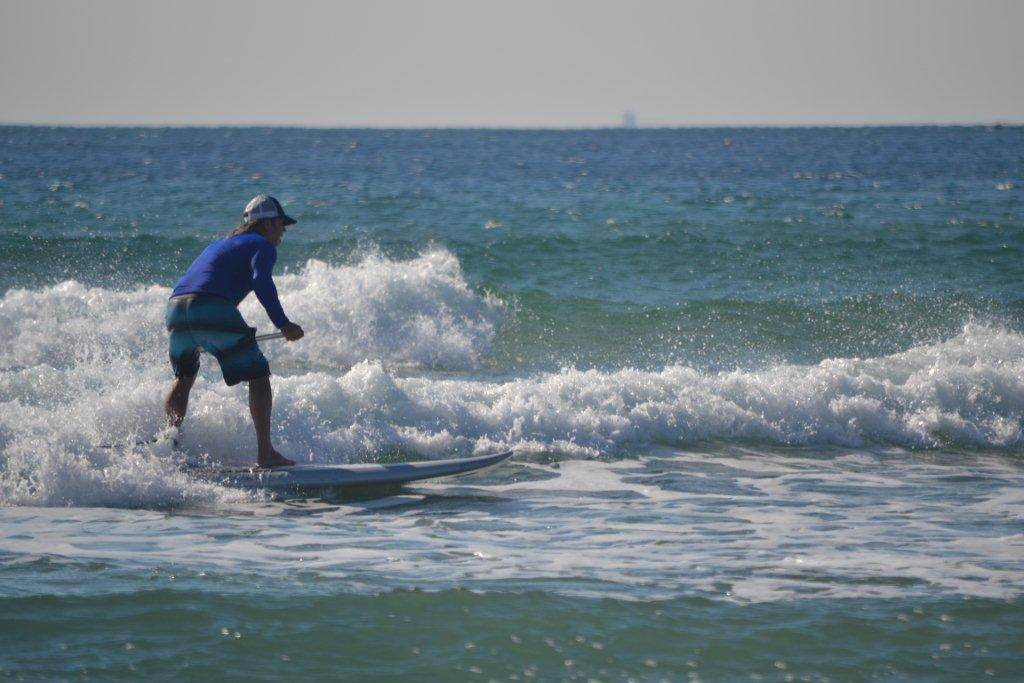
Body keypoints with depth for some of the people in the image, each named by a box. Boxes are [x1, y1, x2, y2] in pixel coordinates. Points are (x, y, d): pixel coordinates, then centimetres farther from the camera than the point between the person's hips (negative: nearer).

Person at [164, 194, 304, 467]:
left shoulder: (220, 244, 35)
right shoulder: (263, 245, 11)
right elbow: (261, 280, -10)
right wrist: (283, 324, -15)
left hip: (176, 306, 7)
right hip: (213, 311, -7)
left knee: (183, 378, 29)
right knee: (258, 376, 3)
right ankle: (265, 452, -3)